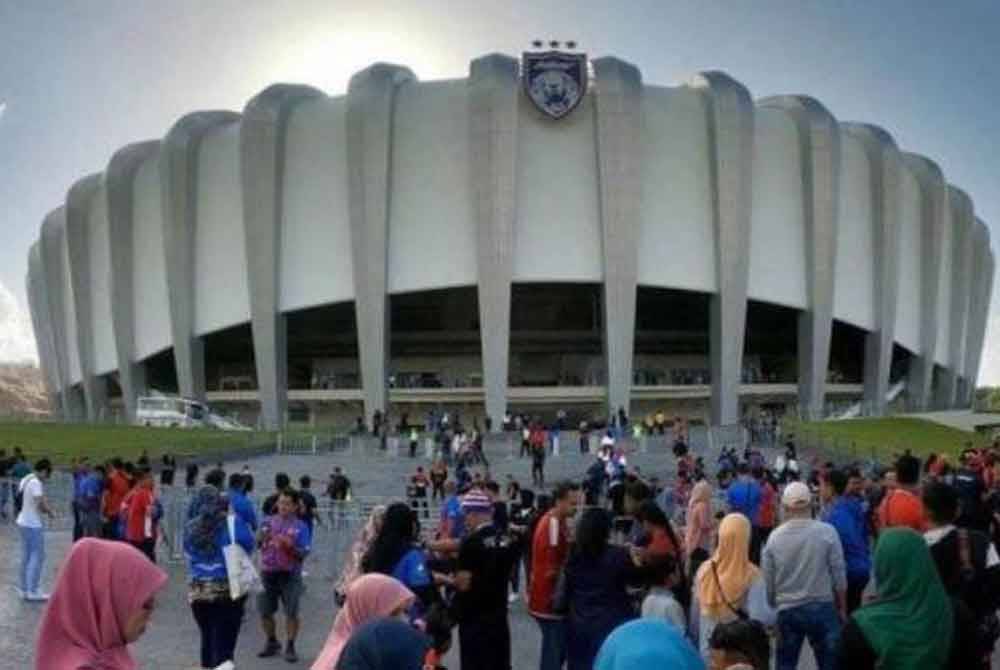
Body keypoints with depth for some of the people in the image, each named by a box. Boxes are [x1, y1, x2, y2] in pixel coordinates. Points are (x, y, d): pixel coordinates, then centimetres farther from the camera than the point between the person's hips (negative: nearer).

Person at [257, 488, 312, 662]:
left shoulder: (300, 526, -4)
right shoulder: (268, 522, 5)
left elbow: (304, 553, -8)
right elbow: (257, 544, 3)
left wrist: (290, 546, -24)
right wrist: (261, 538, -18)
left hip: (289, 574, -3)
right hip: (268, 572, 3)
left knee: (291, 612, -2)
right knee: (265, 612, 9)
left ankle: (290, 646, 13)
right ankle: (272, 643, 30)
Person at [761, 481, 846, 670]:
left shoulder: (774, 537, -4)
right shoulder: (827, 532, -10)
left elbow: (767, 580, 1)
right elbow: (839, 575, -6)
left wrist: (771, 607, 17)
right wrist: (842, 608, 7)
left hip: (787, 610, 2)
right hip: (822, 607, -2)